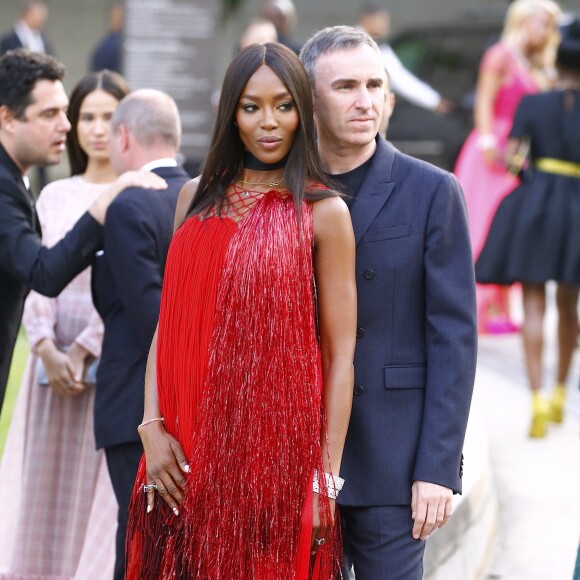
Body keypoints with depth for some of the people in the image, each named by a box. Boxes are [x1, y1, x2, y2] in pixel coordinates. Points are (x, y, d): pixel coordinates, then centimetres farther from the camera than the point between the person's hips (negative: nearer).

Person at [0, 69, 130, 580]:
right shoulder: (54, 197, 12)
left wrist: (82, 351, -13)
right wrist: (48, 351, -10)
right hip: (56, 358, 4)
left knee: (102, 491, -6)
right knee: (48, 486, 5)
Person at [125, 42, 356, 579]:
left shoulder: (323, 213, -3)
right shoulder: (198, 199, 10)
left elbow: (339, 355, -5)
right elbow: (167, 325, 9)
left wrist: (326, 479, -9)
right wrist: (152, 427, -3)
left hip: (278, 449, -4)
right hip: (189, 454, 4)